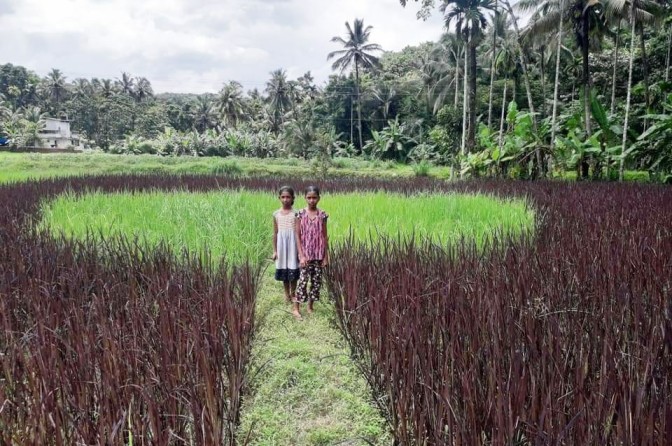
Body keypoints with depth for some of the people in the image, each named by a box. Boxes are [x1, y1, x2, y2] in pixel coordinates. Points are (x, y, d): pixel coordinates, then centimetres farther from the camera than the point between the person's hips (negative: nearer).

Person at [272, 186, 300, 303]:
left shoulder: (295, 214, -6)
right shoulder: (276, 214, 3)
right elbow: (275, 233, 7)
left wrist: (300, 250, -8)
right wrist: (274, 250, 7)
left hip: (292, 244, -2)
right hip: (281, 245, 3)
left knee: (293, 271, 2)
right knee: (283, 271, 10)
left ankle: (293, 294, 20)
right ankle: (287, 294, 26)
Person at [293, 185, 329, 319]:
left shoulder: (322, 215, 0)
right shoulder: (300, 214, -5)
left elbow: (325, 236, 3)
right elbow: (298, 235, -4)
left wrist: (326, 256, 0)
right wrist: (301, 255, -10)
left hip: (318, 254, 2)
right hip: (305, 253, -2)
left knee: (316, 280, 7)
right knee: (303, 279, -4)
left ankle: (310, 307, 22)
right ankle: (296, 308, 7)